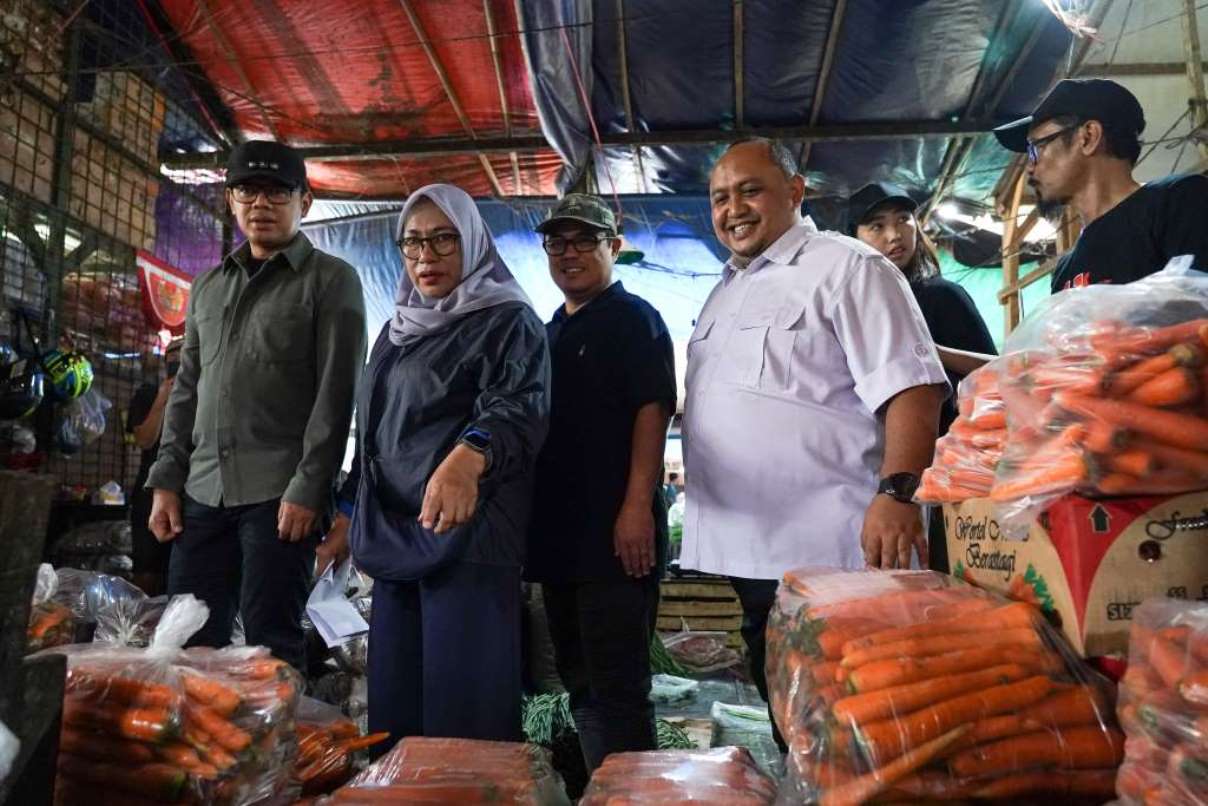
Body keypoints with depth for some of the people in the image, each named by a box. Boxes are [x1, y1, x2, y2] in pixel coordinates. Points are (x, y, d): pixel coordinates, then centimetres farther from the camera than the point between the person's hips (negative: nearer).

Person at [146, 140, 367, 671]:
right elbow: (186, 390, 19)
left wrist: (307, 488, -15)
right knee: (190, 638, 9)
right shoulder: (208, 286, 19)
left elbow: (336, 392, -8)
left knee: (269, 643, -2)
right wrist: (165, 480, 11)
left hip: (279, 493, -6)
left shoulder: (330, 280, 0)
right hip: (203, 492, 6)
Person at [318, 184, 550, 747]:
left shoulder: (507, 320, -4)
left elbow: (518, 408, -22)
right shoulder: (398, 330, 19)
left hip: (467, 536, -7)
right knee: (392, 707, 13)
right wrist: (347, 518, 20)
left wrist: (468, 457, -42)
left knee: (464, 713, -6)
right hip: (393, 537, 8)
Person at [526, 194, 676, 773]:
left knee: (616, 682, -3)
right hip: (559, 529, 8)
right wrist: (534, 515, 18)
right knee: (579, 677, 16)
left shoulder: (634, 318, -4)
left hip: (615, 530, -8)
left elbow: (652, 411, -13)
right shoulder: (550, 331, 18)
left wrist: (638, 506, -22)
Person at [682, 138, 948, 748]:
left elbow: (910, 386, -15)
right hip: (747, 554, 8)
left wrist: (896, 493, -27)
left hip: (827, 555, -8)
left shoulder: (846, 268, -5)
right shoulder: (725, 292, 19)